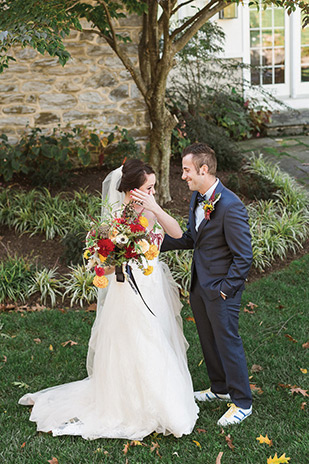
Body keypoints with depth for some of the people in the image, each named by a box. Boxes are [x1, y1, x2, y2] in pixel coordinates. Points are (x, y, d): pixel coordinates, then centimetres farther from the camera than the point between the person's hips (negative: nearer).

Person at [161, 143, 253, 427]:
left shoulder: (230, 206, -25)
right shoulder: (196, 197, 2)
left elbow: (243, 257, -21)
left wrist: (226, 289, -18)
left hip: (220, 288, -8)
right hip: (199, 284, 8)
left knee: (227, 342, 5)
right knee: (208, 340, 21)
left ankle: (242, 403, 23)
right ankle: (220, 388, 42)